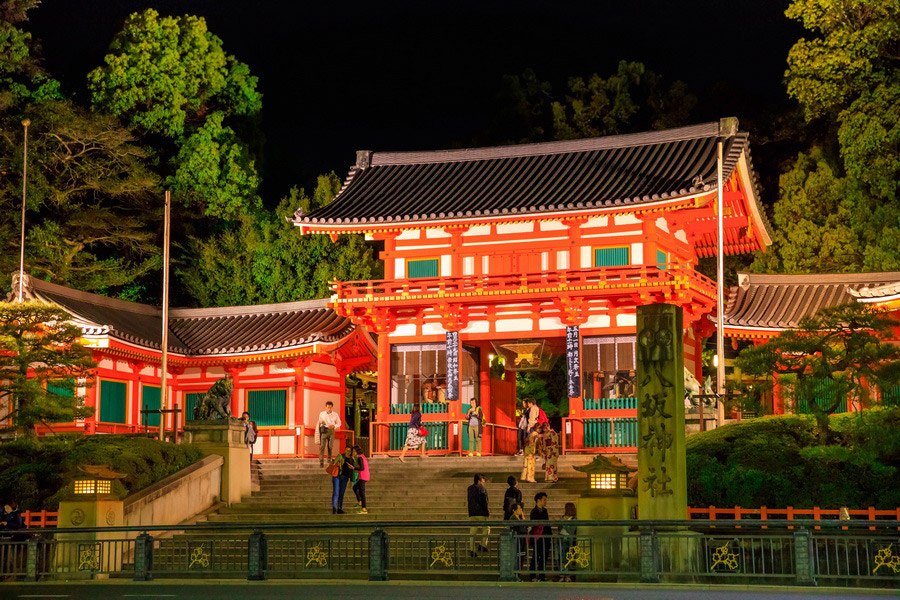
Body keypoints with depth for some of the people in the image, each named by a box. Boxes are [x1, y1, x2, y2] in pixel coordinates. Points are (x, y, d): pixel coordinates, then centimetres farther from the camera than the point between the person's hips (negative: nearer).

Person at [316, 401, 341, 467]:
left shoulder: (335, 415, 2)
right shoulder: (321, 414, 6)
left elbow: (339, 423, 9)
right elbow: (319, 421, 20)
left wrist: (334, 426, -11)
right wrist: (320, 422, -5)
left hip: (331, 430, 0)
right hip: (324, 430, 0)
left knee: (330, 446, 4)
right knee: (322, 446, -11)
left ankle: (329, 459, 25)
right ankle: (321, 461, -16)